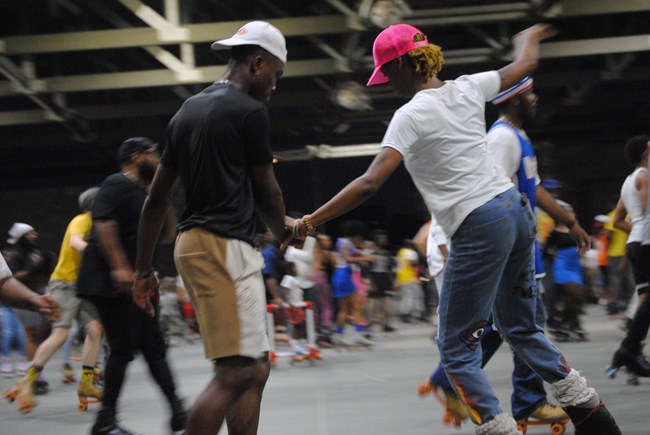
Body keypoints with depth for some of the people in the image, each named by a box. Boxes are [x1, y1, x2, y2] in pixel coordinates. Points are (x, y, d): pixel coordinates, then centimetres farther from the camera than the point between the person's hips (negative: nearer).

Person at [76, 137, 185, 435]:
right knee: (123, 348, -9)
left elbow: (166, 235, 23)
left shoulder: (144, 193, 20)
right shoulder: (117, 185, -9)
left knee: (154, 347, 7)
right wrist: (119, 266, -30)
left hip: (138, 283, 10)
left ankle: (176, 410, 7)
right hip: (110, 283, -10)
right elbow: (103, 223, -22)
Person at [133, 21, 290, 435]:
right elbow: (267, 192, 2)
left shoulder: (188, 111, 17)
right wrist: (284, 229, 23)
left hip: (193, 242, 9)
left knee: (256, 370, 12)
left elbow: (157, 198, 17)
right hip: (226, 245, -9)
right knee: (235, 374, -13)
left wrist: (144, 268, 20)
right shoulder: (249, 111, -7)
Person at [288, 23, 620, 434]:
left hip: (479, 229, -8)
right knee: (522, 328, 24)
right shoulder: (467, 89, 7)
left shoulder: (411, 115, -11)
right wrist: (528, 39, 50)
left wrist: (309, 222, -16)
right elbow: (524, 65, 26)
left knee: (456, 346, 3)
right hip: (516, 210, 8)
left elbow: (370, 184, -20)